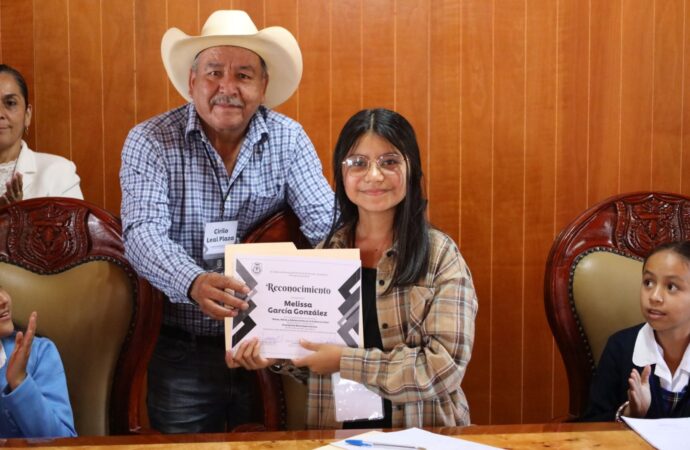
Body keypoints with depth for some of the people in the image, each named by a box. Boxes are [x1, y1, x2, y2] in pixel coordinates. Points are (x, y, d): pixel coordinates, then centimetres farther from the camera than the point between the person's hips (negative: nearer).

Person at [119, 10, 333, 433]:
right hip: (180, 350, -2)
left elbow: (325, 218, -7)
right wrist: (195, 283, -39)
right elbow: (144, 233, -19)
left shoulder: (288, 139, 0)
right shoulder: (150, 141, -7)